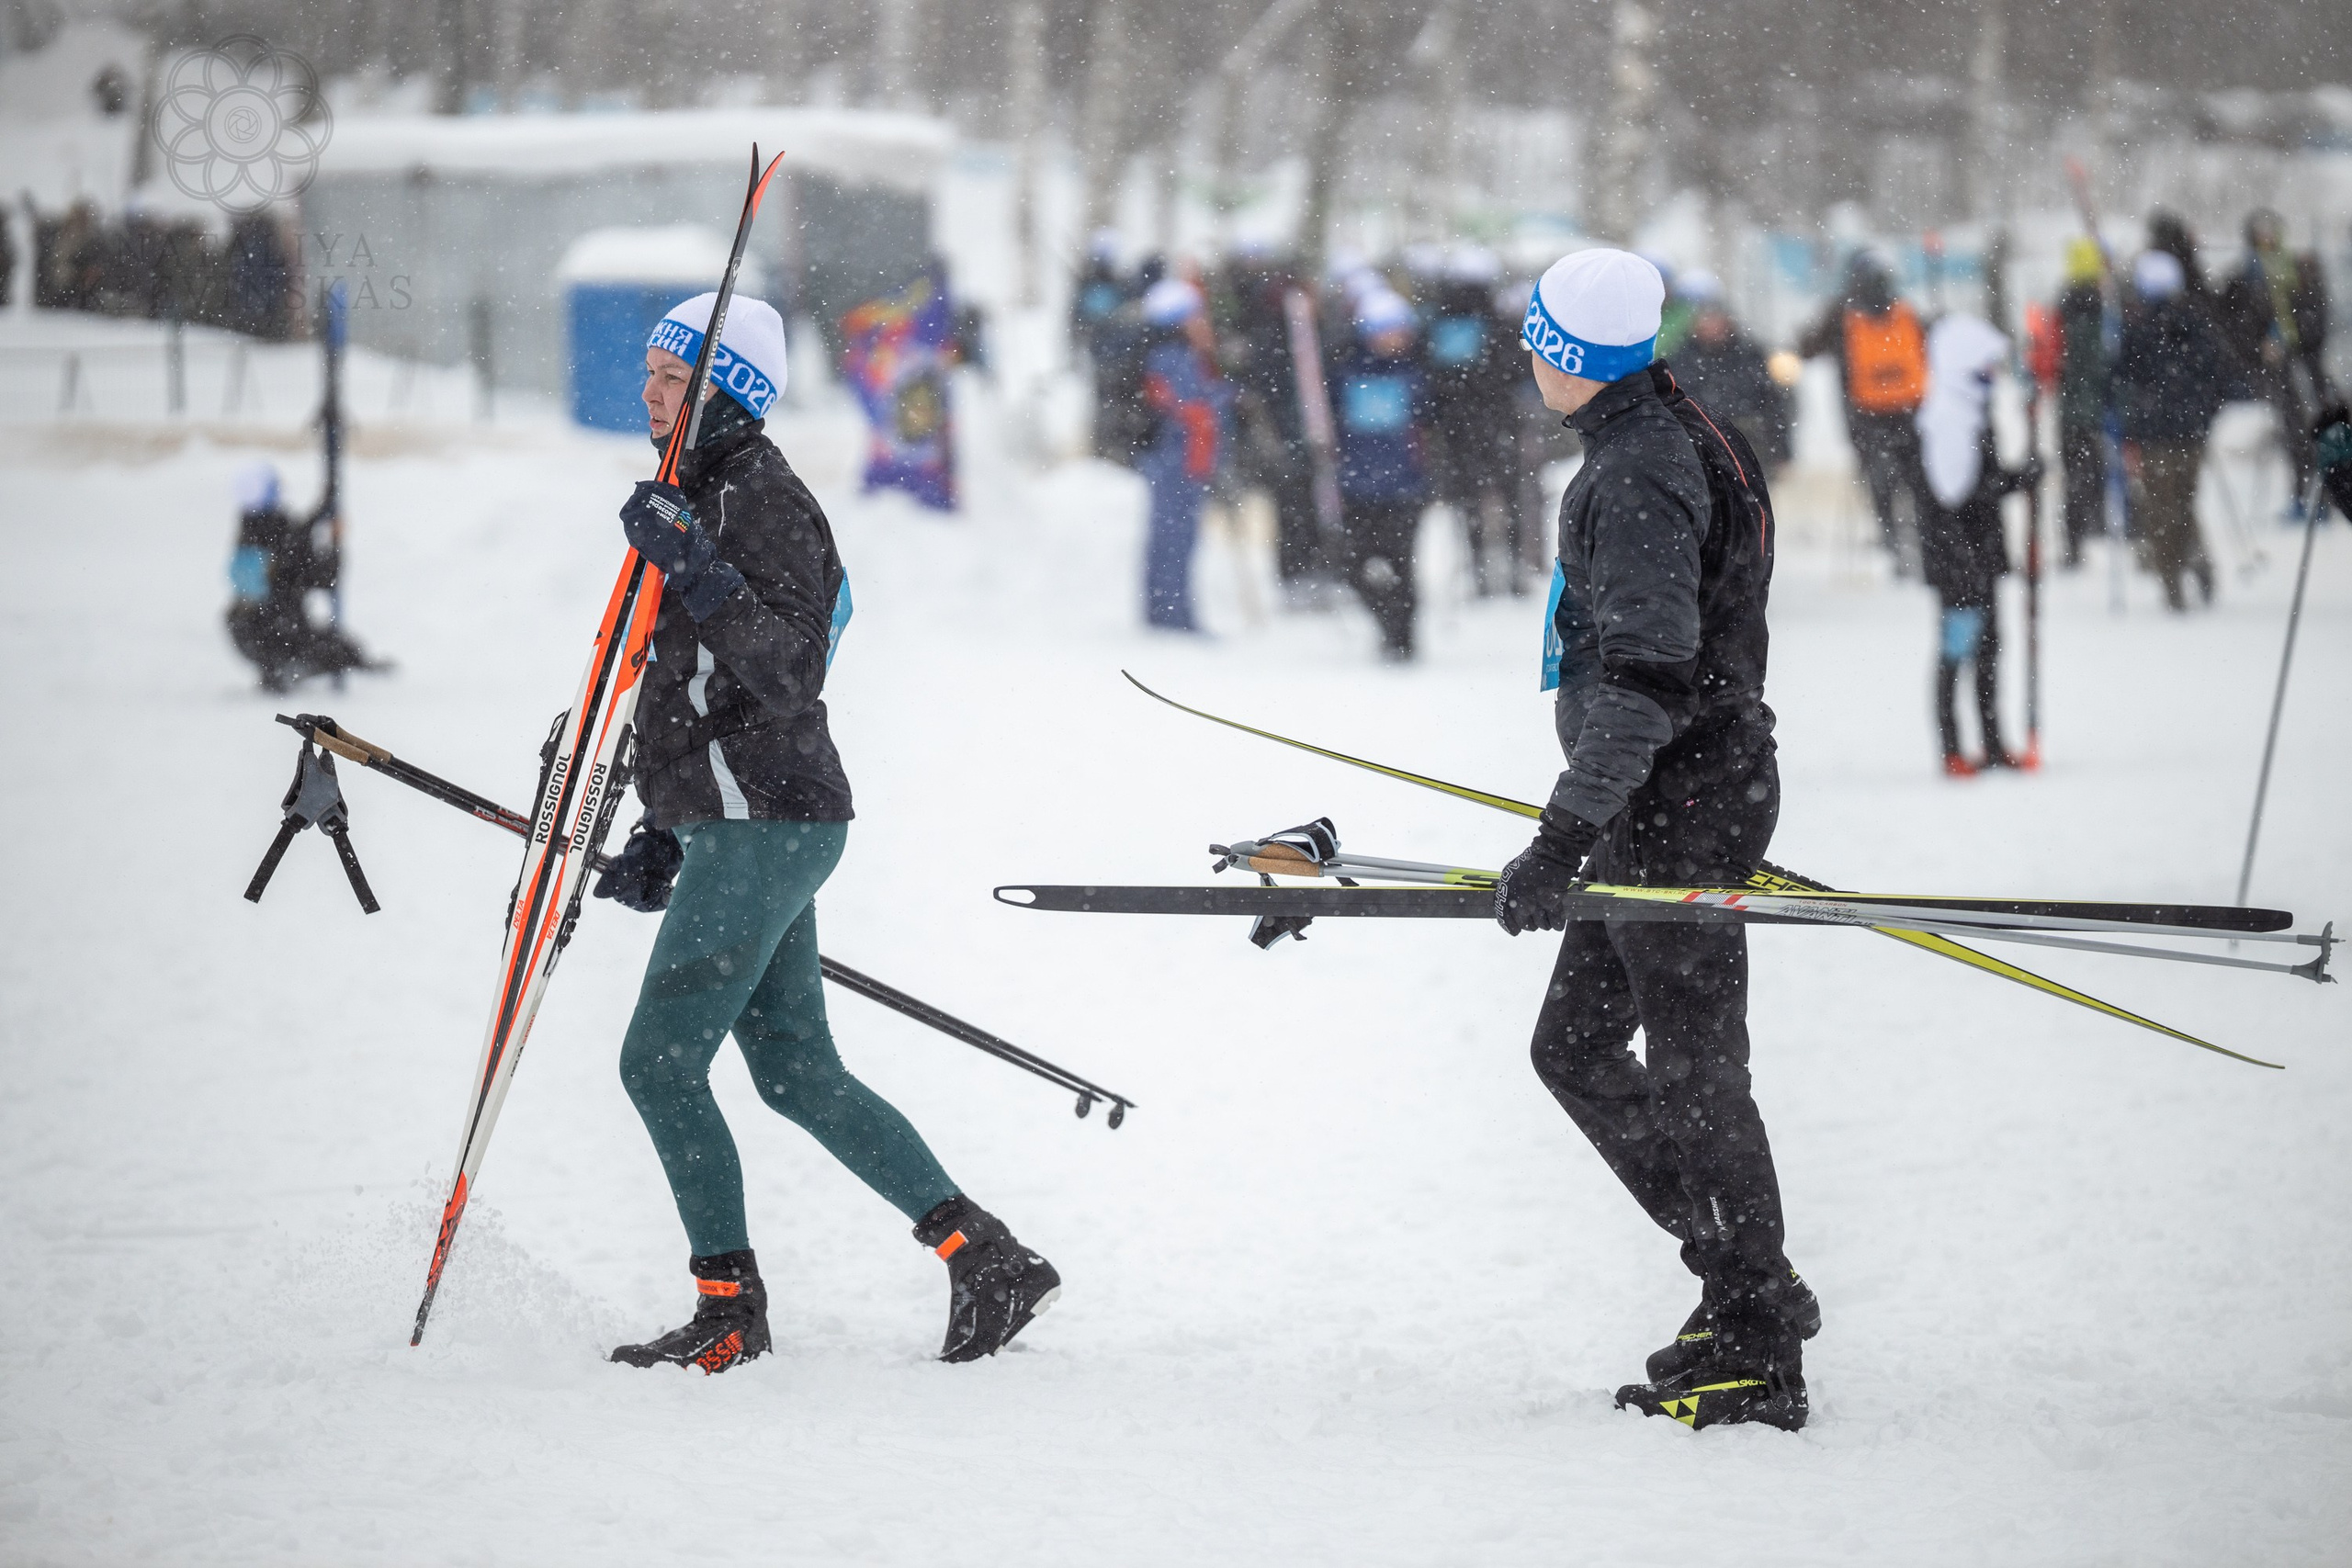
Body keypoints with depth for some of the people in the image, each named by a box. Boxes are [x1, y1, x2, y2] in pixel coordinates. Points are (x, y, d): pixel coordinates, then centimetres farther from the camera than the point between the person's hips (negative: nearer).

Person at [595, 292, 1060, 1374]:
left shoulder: (764, 501, -13)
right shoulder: (704, 496, 18)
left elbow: (788, 671, -23)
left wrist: (694, 572, -32)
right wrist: (664, 833, 24)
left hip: (764, 830, -10)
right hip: (743, 827, 10)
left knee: (660, 1060, -6)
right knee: (796, 1074, 11)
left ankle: (729, 1310, 1)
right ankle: (984, 1258, 12)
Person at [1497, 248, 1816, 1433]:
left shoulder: (1642, 479, -20)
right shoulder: (1682, 440, 13)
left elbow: (1647, 677, -27)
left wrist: (1564, 836, -28)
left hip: (1676, 807, -10)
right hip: (1674, 800, 10)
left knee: (1691, 1071, -5)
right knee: (1573, 1046, 16)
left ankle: (1759, 1356, 1)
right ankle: (1747, 1278, 20)